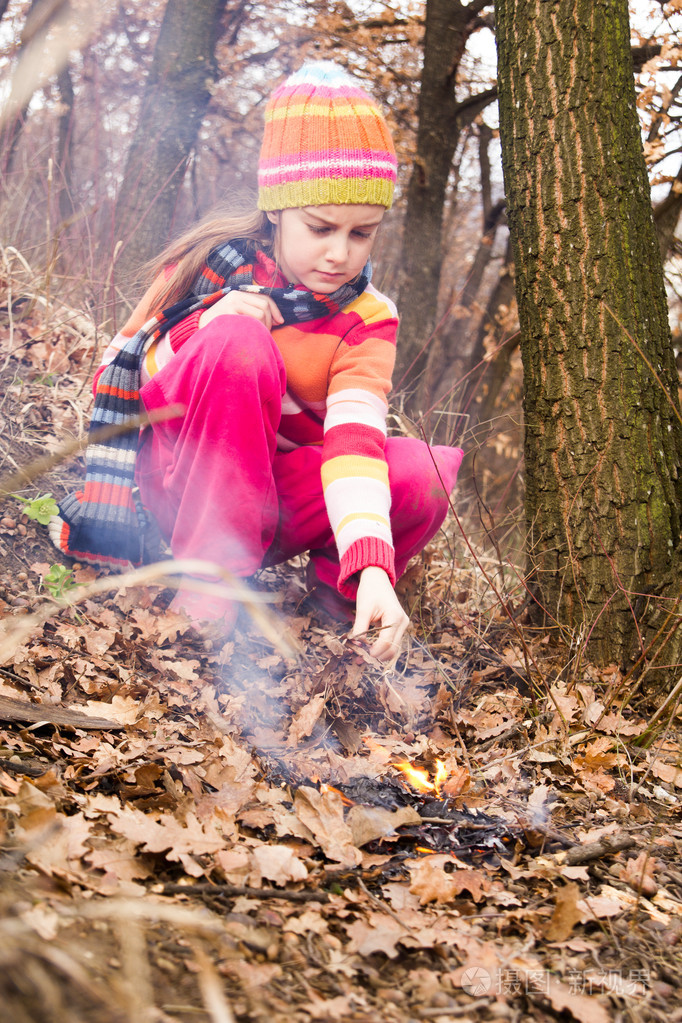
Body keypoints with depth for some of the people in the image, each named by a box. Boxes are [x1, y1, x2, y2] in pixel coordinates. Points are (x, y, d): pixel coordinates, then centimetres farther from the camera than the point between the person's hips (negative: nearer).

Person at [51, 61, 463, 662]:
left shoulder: (366, 319, -9)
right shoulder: (212, 259, -8)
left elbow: (355, 438, -25)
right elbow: (120, 369, -2)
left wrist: (372, 568, -42)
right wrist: (204, 327, -22)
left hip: (277, 489, 1)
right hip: (175, 473, -1)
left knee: (423, 474, -29)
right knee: (238, 343, -32)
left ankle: (337, 582, 1)